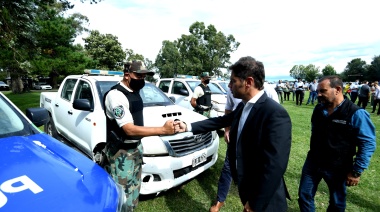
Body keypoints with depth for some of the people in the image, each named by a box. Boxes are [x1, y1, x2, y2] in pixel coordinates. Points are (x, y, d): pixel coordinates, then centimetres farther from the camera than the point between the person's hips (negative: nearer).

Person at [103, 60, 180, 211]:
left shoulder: (134, 91, 5)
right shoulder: (116, 95, -24)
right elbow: (129, 129, -30)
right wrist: (163, 130, -33)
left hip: (136, 147, 9)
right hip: (121, 152, -8)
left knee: (134, 186, 23)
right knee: (123, 191, 6)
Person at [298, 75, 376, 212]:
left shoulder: (355, 113, -17)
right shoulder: (318, 109, 1)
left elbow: (368, 143, -14)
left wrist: (356, 171, -13)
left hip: (337, 168, -4)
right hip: (312, 162, 5)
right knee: (304, 196, 13)